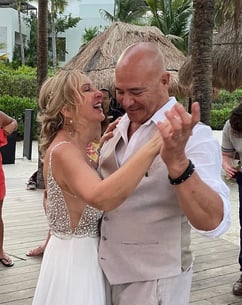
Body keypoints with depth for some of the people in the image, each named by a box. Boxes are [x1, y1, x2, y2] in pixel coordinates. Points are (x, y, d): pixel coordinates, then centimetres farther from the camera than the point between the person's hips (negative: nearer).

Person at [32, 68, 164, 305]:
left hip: (78, 254, 9)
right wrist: (154, 145, -52)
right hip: (75, 259, -9)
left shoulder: (69, 146, 5)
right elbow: (101, 198, -46)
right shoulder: (63, 151, -26)